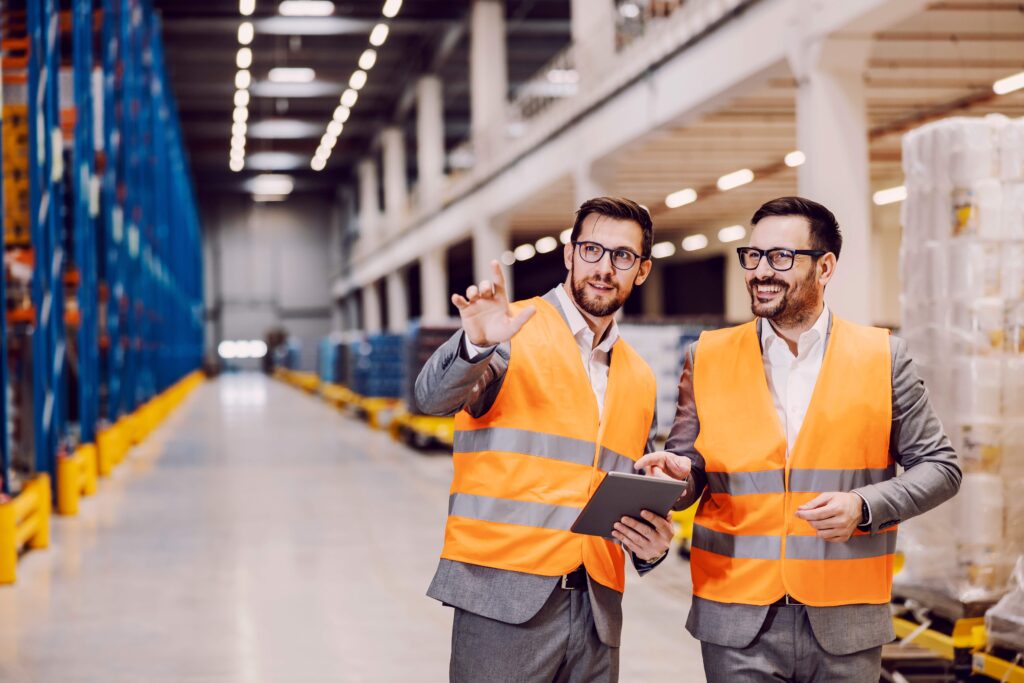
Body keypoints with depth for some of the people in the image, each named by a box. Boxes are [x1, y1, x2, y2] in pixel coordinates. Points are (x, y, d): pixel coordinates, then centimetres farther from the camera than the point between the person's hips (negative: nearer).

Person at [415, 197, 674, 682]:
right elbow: (434, 397, -17)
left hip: (595, 606, 5)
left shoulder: (640, 378, 17)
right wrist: (477, 345, -37)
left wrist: (651, 543, 3)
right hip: (504, 597, -5)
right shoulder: (513, 332, -1)